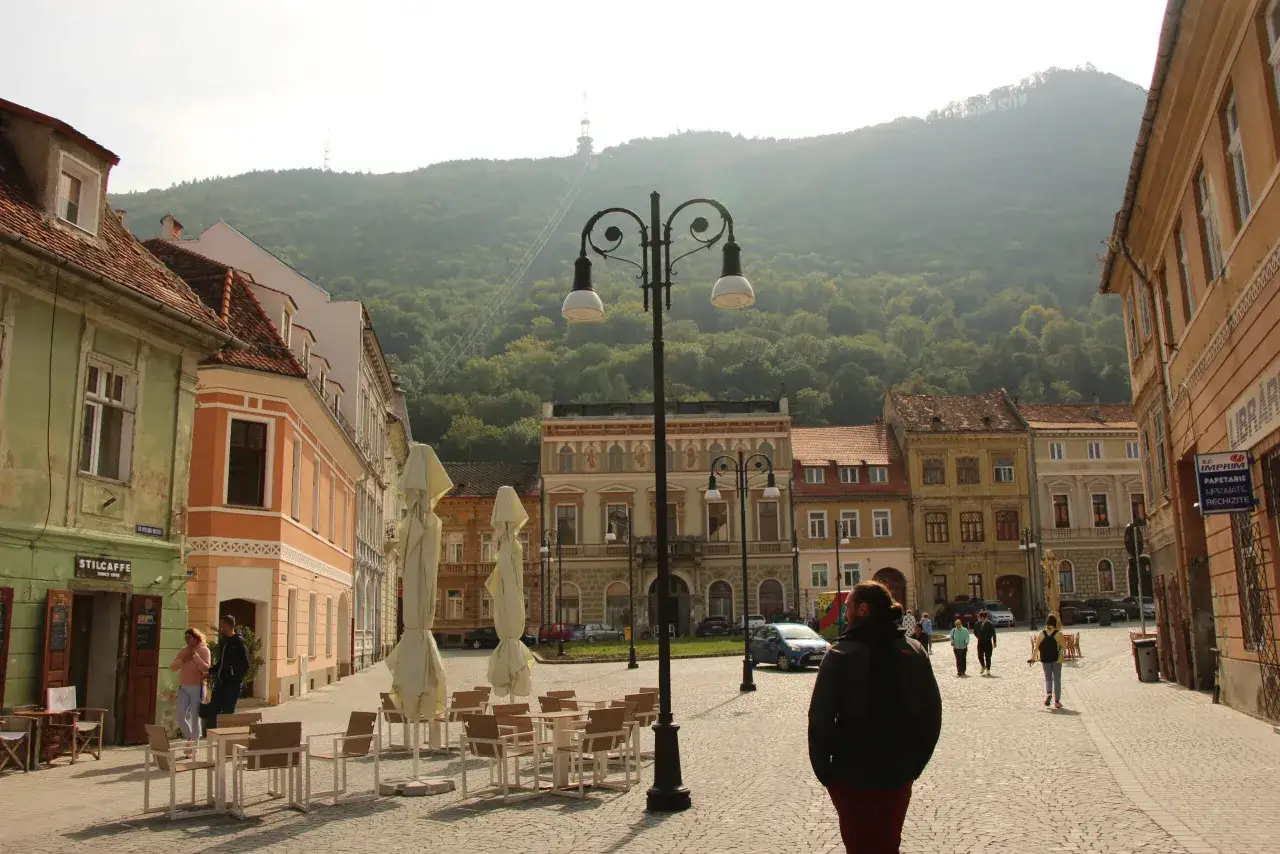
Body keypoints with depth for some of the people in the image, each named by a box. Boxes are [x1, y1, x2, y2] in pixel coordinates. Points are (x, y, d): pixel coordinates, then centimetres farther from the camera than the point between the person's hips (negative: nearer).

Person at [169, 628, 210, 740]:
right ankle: (189, 738, 21)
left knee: (195, 717, -2)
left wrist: (195, 655, -18)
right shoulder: (183, 651, 9)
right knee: (180, 716, 0)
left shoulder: (204, 650, -5)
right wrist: (183, 660, -12)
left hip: (197, 688, -5)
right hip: (183, 688, 5)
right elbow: (172, 667, 4)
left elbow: (206, 668, -16)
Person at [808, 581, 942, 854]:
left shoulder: (841, 655, -14)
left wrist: (823, 769, -3)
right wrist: (914, 762, 12)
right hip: (898, 774, 4)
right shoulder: (914, 652, -1)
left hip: (852, 775, -4)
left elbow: (821, 719, -15)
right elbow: (932, 713, 4)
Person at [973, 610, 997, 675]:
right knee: (980, 656, 3)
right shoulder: (978, 624, 0)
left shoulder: (989, 624, -12)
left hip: (988, 643, -4)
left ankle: (988, 670, 11)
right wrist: (979, 637, 9)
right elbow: (975, 631, 17)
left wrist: (994, 642, -6)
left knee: (988, 657, 2)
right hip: (980, 643, 4)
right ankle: (983, 666, 28)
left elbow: (993, 633, -7)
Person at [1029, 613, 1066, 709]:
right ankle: (1057, 701, 8)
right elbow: (1064, 645, -3)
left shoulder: (1041, 633, -4)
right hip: (1057, 659, -1)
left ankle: (1048, 693, -12)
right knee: (1056, 680, 8)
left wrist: (1033, 658, 3)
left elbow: (1036, 647, -4)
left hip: (1045, 660, 1)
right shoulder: (1058, 634, -10)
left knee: (1048, 679, 15)